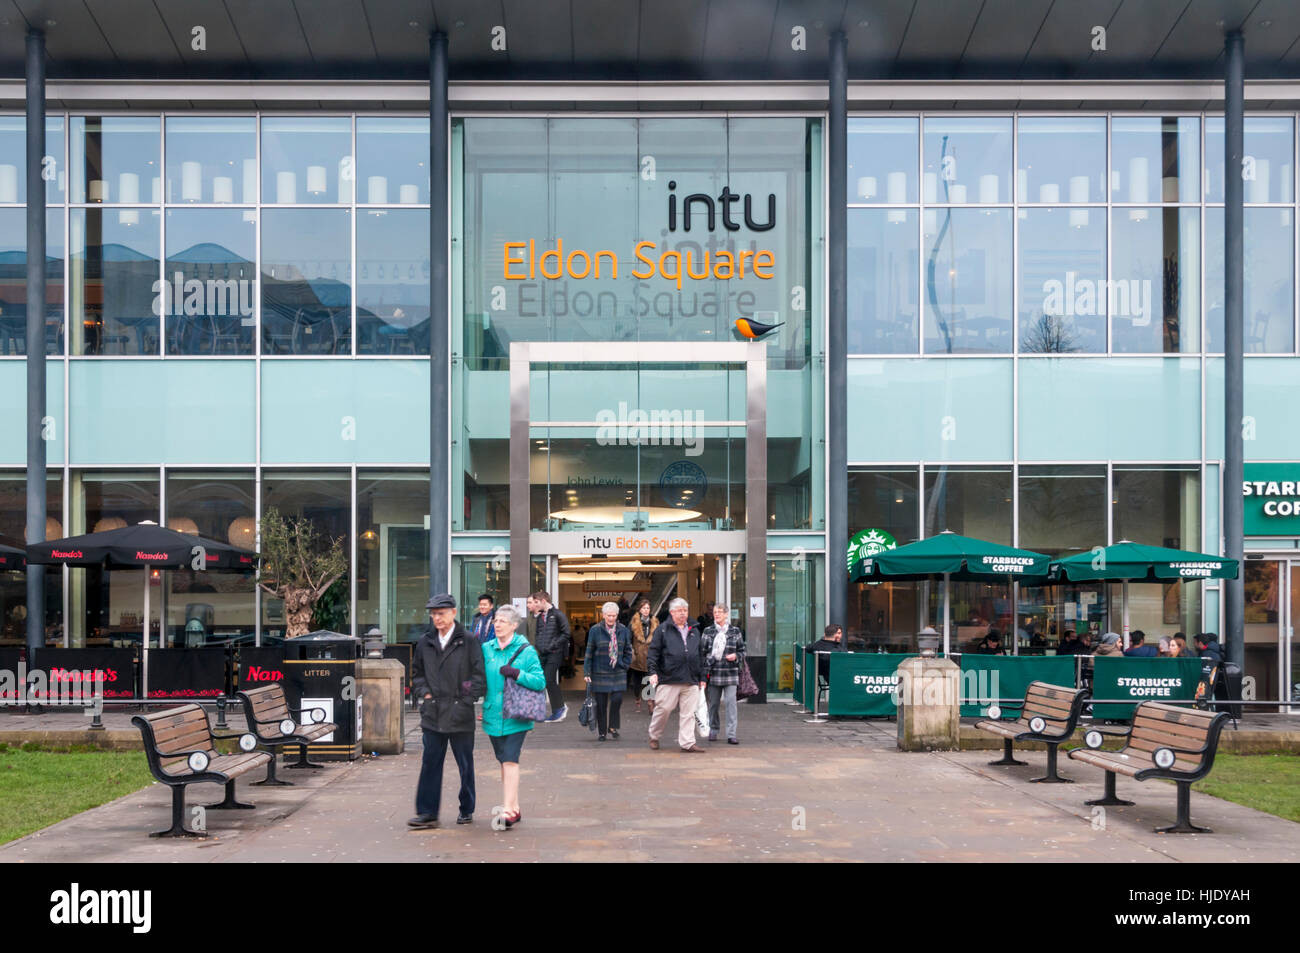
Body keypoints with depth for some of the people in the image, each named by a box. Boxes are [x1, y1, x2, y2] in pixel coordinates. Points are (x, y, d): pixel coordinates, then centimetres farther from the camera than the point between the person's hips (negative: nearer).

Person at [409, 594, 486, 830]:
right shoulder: (425, 643, 8)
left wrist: (466, 702, -8)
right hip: (432, 714, 3)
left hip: (460, 715, -3)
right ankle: (427, 812, 6)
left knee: (465, 765, 8)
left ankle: (466, 810, 21)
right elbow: (417, 672, 20)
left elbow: (480, 676, -5)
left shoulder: (468, 643, -5)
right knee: (430, 764, 2)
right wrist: (424, 693, 5)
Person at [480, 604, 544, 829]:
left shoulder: (526, 650, -4)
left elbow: (540, 681, -9)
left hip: (516, 716, -4)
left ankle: (508, 809, -14)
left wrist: (516, 673, -20)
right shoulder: (487, 649, 8)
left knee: (510, 761, -13)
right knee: (504, 762, 11)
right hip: (493, 715, 5)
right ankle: (515, 809, 21)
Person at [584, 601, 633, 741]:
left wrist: (624, 665, 2)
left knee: (617, 698, -11)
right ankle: (601, 732, 13)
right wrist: (587, 672, -3)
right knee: (601, 703, 1)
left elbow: (628, 651, 15)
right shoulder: (595, 630, -2)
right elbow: (589, 652, 1)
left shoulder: (623, 630, 6)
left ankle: (613, 727, 9)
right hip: (600, 674, -2)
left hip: (618, 673, 2)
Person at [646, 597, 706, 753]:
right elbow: (653, 652, 0)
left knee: (688, 713, 0)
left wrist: (702, 677, 18)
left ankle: (687, 743, 2)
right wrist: (653, 671, -12)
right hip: (668, 680, -4)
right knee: (663, 709, -1)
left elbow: (700, 656, 22)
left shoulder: (694, 631, 19)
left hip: (691, 681, 4)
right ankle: (654, 737, 19)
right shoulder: (663, 630, 4)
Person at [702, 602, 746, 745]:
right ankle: (713, 731, 22)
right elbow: (702, 652, 6)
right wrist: (704, 671, -2)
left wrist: (736, 656, -8)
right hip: (714, 672, 1)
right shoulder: (707, 632, 7)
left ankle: (731, 735, -8)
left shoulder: (735, 632, 7)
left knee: (731, 702, -9)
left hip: (731, 673, -1)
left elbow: (742, 651, 14)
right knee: (713, 703, 6)